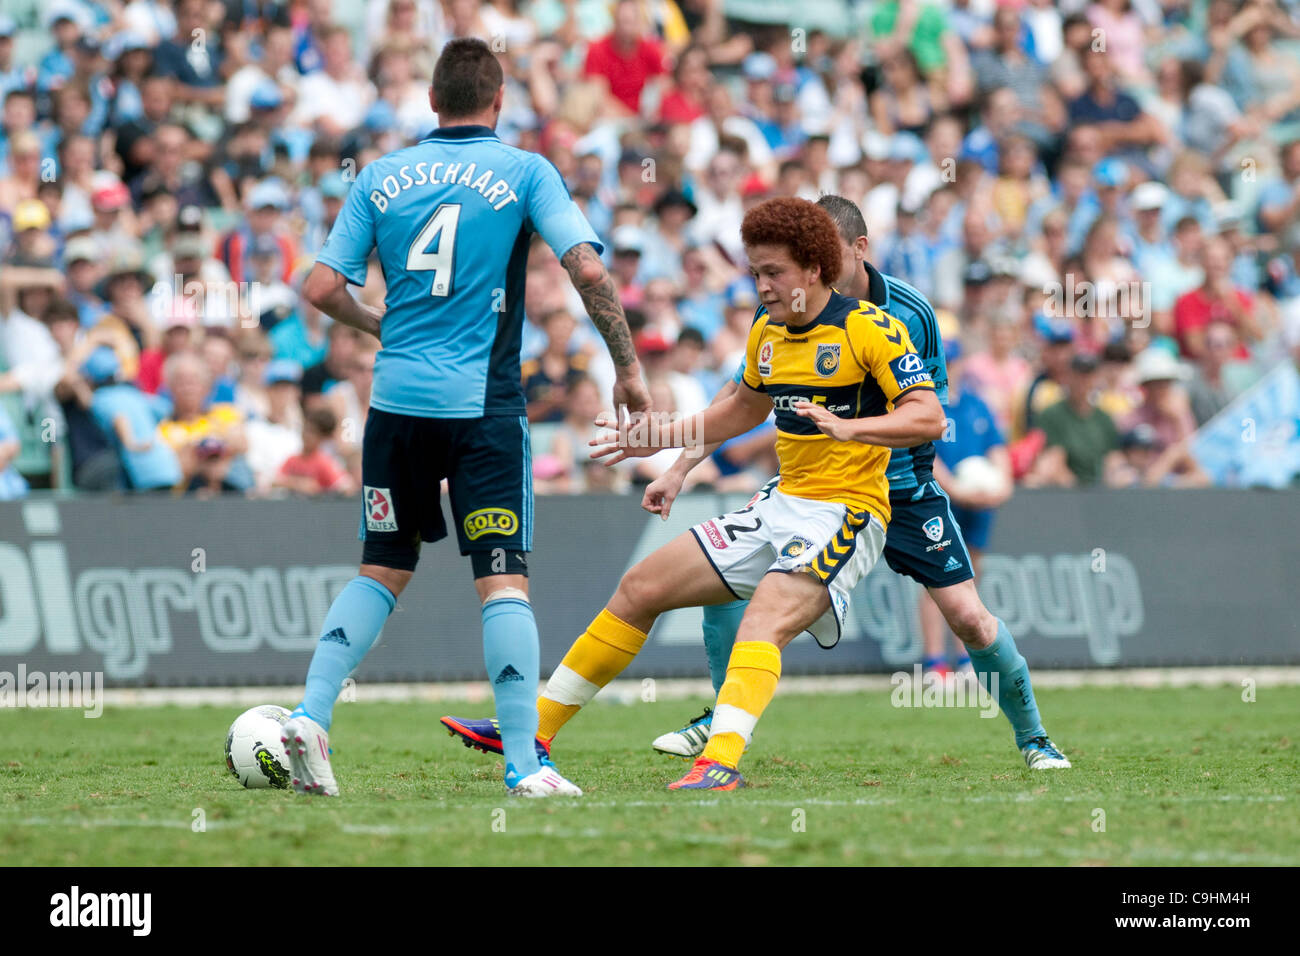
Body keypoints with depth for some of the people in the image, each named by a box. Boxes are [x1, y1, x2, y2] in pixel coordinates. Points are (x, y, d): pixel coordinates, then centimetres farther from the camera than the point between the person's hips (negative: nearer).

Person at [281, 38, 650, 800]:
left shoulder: (383, 177, 8)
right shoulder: (523, 172, 0)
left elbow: (323, 289, 7)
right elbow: (588, 269, -11)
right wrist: (628, 369, -1)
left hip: (397, 400, 4)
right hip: (483, 402, -4)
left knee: (382, 571, 16)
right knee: (505, 578, -3)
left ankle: (311, 716, 4)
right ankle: (524, 765, -8)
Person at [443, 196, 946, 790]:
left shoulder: (869, 329, -12)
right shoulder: (766, 333, 11)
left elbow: (929, 416, -20)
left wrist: (850, 428, -35)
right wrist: (661, 440, 25)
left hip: (844, 514, -8)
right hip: (781, 504, 8)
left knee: (764, 622, -34)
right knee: (640, 589, 6)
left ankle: (721, 762, -52)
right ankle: (533, 730, 12)